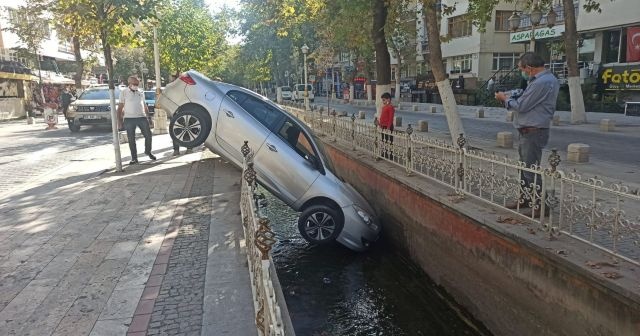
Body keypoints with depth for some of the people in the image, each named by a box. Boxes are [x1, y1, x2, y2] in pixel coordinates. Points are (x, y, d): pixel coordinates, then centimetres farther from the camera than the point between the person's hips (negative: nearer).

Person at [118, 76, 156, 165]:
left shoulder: (141, 92, 13)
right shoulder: (124, 92, 3)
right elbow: (120, 107, 2)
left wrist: (148, 116, 14)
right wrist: (119, 119, -4)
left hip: (142, 117, 3)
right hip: (129, 119, -3)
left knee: (148, 135, 2)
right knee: (131, 139, 1)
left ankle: (148, 152, 26)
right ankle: (134, 158, 10)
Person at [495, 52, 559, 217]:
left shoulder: (541, 83, -21)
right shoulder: (548, 79, 14)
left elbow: (521, 106, -18)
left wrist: (505, 98, -2)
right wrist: (510, 98, 7)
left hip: (533, 133, -11)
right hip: (529, 131, 11)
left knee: (531, 170, -6)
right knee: (525, 167, 18)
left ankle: (539, 206, 0)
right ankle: (525, 199, 30)